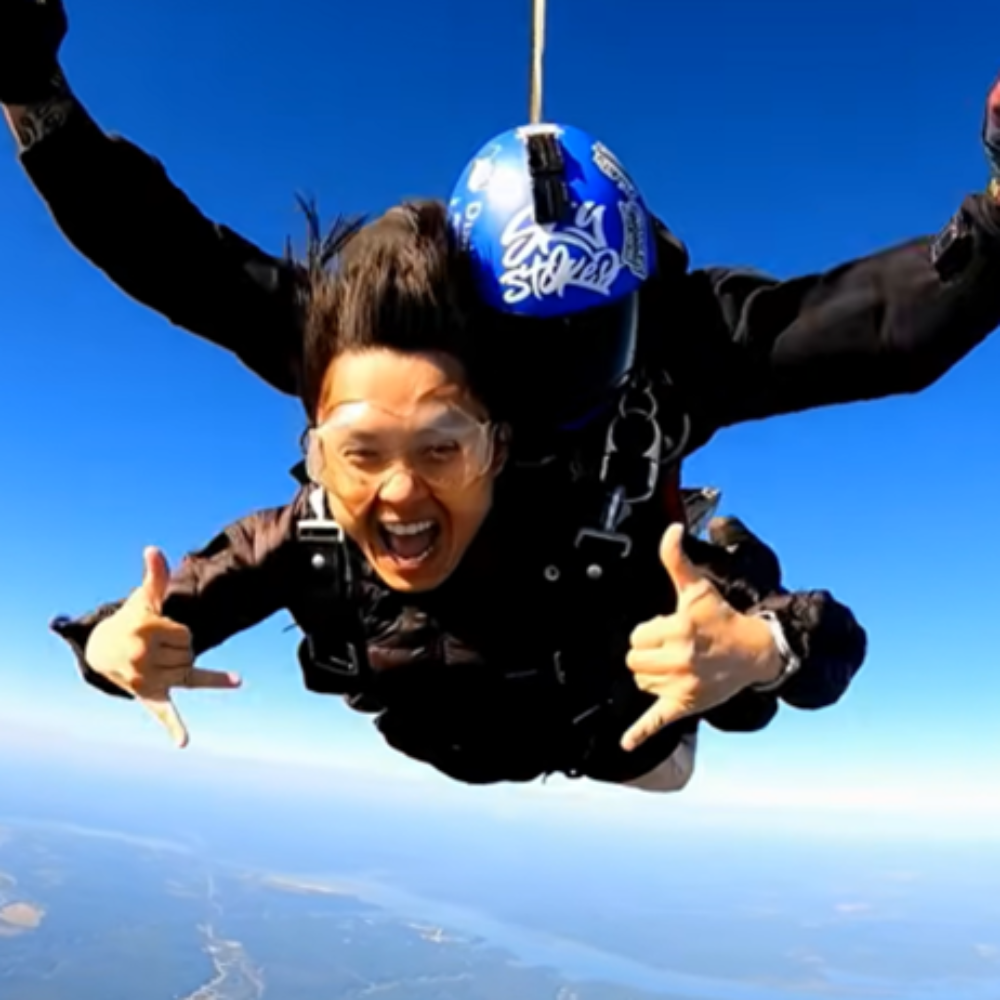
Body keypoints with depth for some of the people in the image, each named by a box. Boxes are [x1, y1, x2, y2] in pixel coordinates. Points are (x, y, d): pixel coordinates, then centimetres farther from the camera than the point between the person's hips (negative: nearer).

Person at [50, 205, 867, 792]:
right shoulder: (305, 542, -36)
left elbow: (837, 640, -44)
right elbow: (160, 616, -23)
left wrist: (757, 652, -68)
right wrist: (111, 645, -47)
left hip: (622, 760, 0)